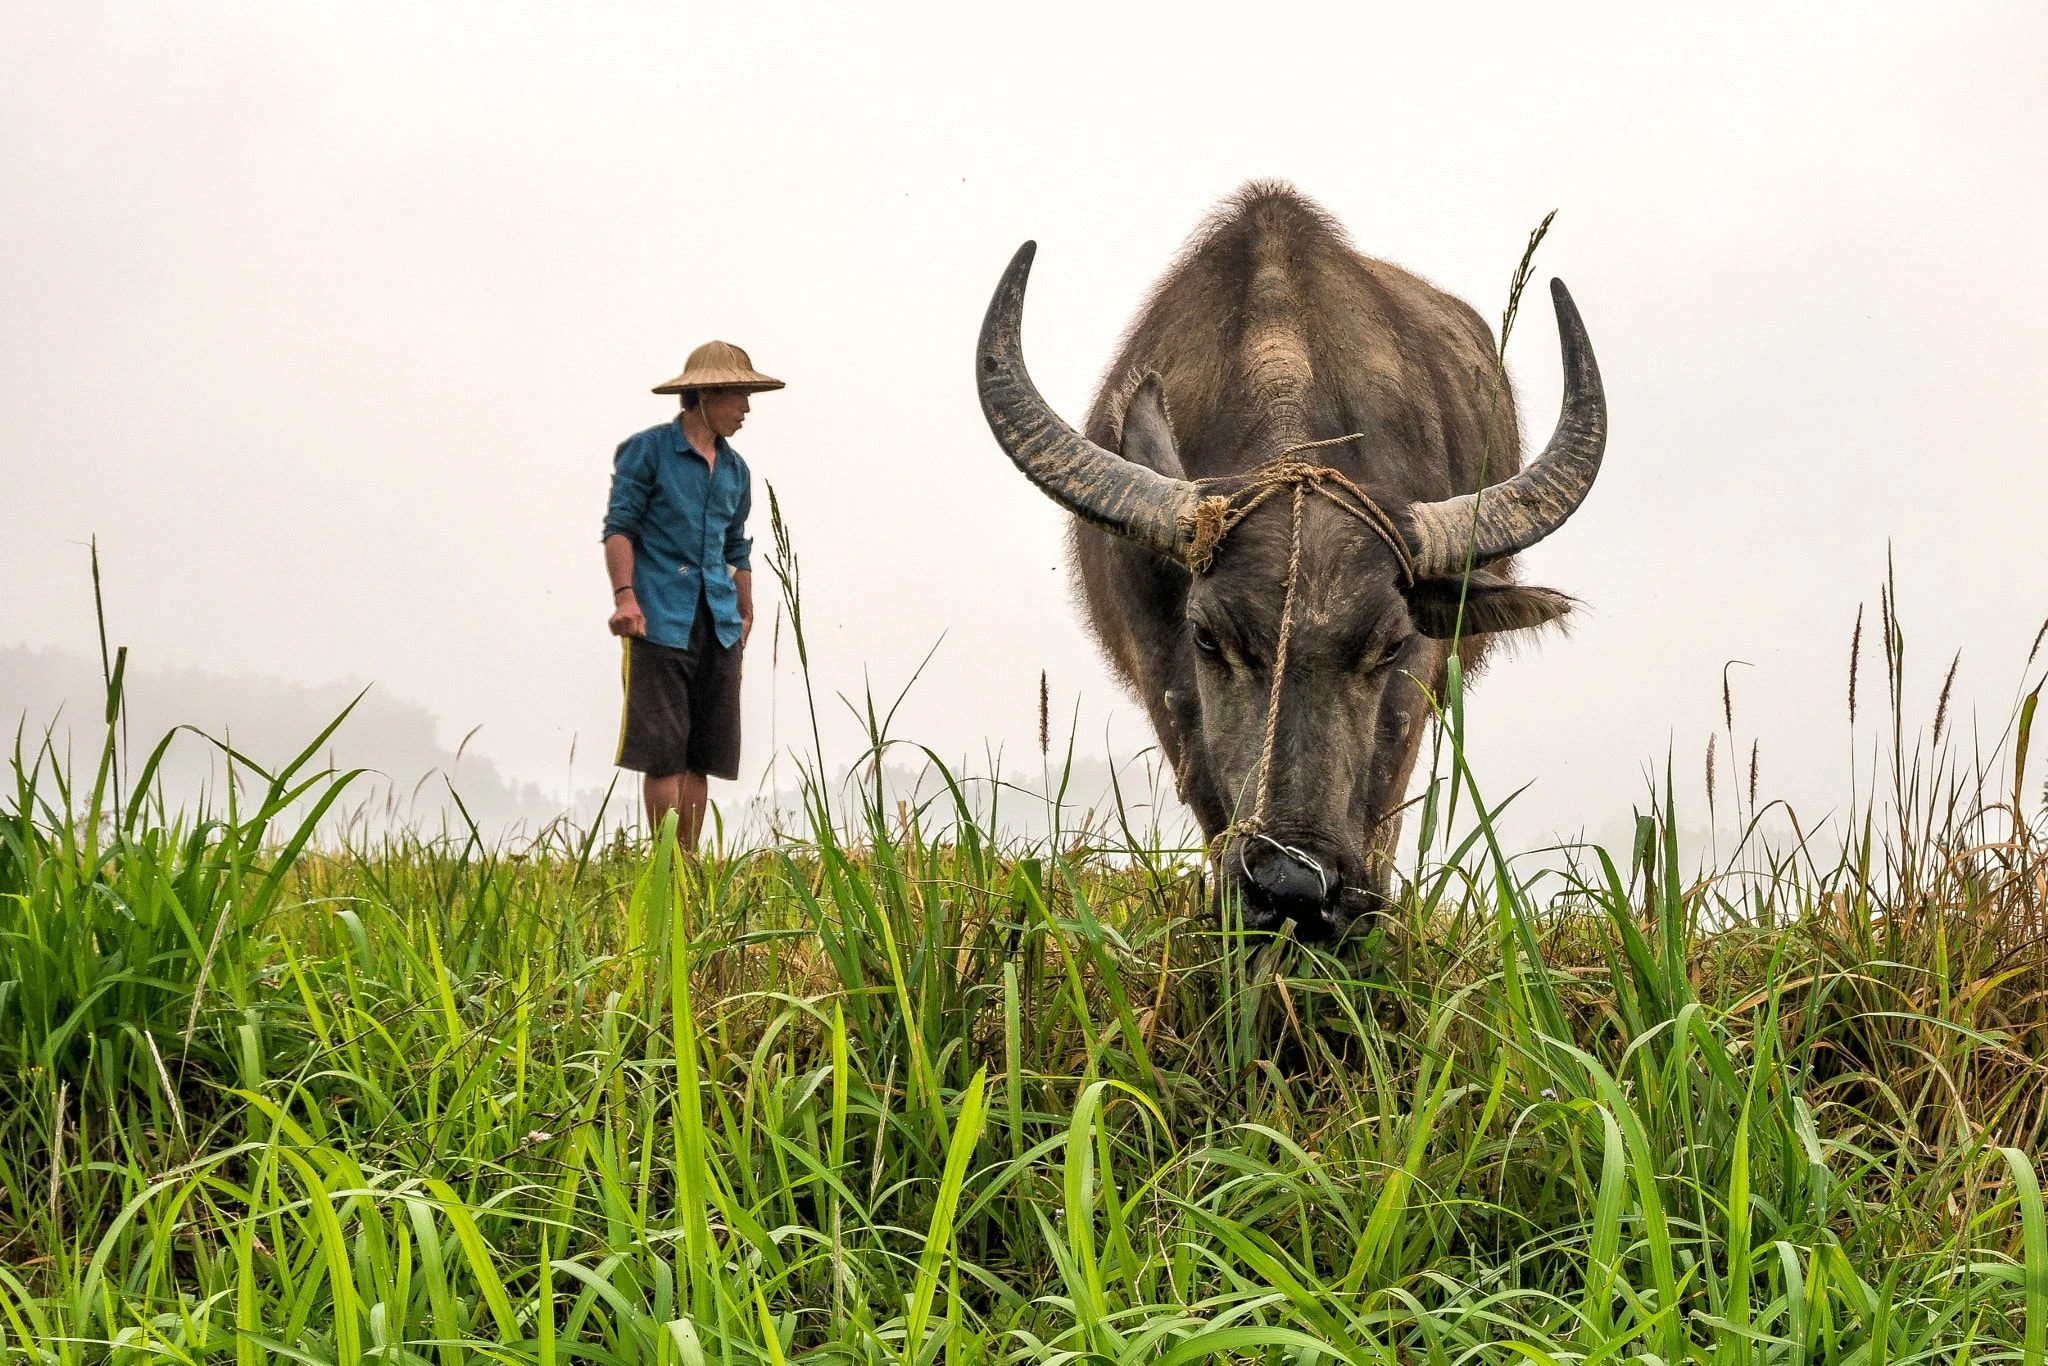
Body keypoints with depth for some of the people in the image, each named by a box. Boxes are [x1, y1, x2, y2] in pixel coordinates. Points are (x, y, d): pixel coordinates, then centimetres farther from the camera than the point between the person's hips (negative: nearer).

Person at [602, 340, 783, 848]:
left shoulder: (735, 470, 19)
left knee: (702, 753, 5)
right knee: (662, 750, -9)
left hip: (718, 626, 6)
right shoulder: (647, 451, 0)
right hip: (659, 621, -6)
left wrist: (746, 614, 22)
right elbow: (620, 527, -6)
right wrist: (624, 596, -18)